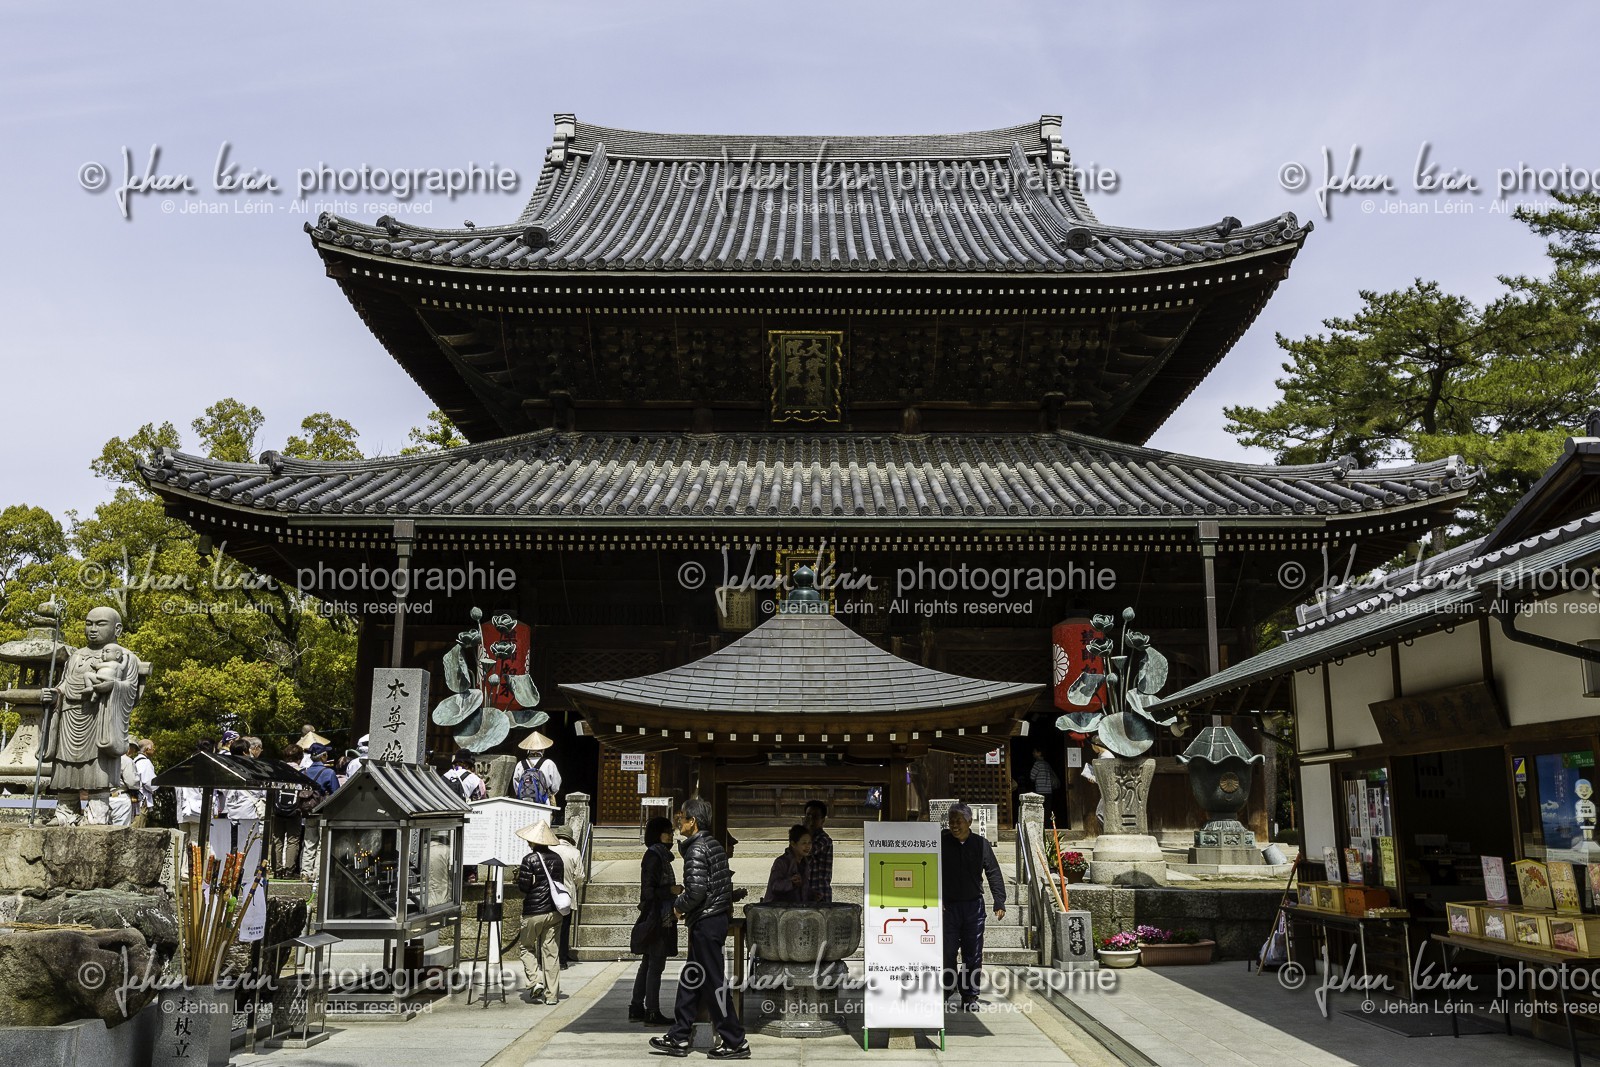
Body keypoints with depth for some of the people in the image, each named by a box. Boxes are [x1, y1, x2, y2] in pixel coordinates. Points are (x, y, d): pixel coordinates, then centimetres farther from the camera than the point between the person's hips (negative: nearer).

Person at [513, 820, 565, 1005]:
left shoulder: (530, 859, -12)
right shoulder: (557, 858, 5)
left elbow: (523, 887, -13)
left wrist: (519, 876, 6)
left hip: (533, 912, -5)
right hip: (554, 912, 5)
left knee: (527, 948, 13)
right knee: (551, 952, 8)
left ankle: (536, 982, -4)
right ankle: (551, 994, 8)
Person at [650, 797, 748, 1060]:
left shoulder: (696, 850, -17)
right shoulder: (715, 845, 11)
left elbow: (697, 890, -25)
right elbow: (724, 883, 16)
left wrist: (679, 905, -6)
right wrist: (684, 897, 16)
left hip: (705, 923, -10)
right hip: (717, 917, 10)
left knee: (713, 983, -3)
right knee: (690, 979, 15)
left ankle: (735, 1042, 4)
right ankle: (678, 1038, 22)